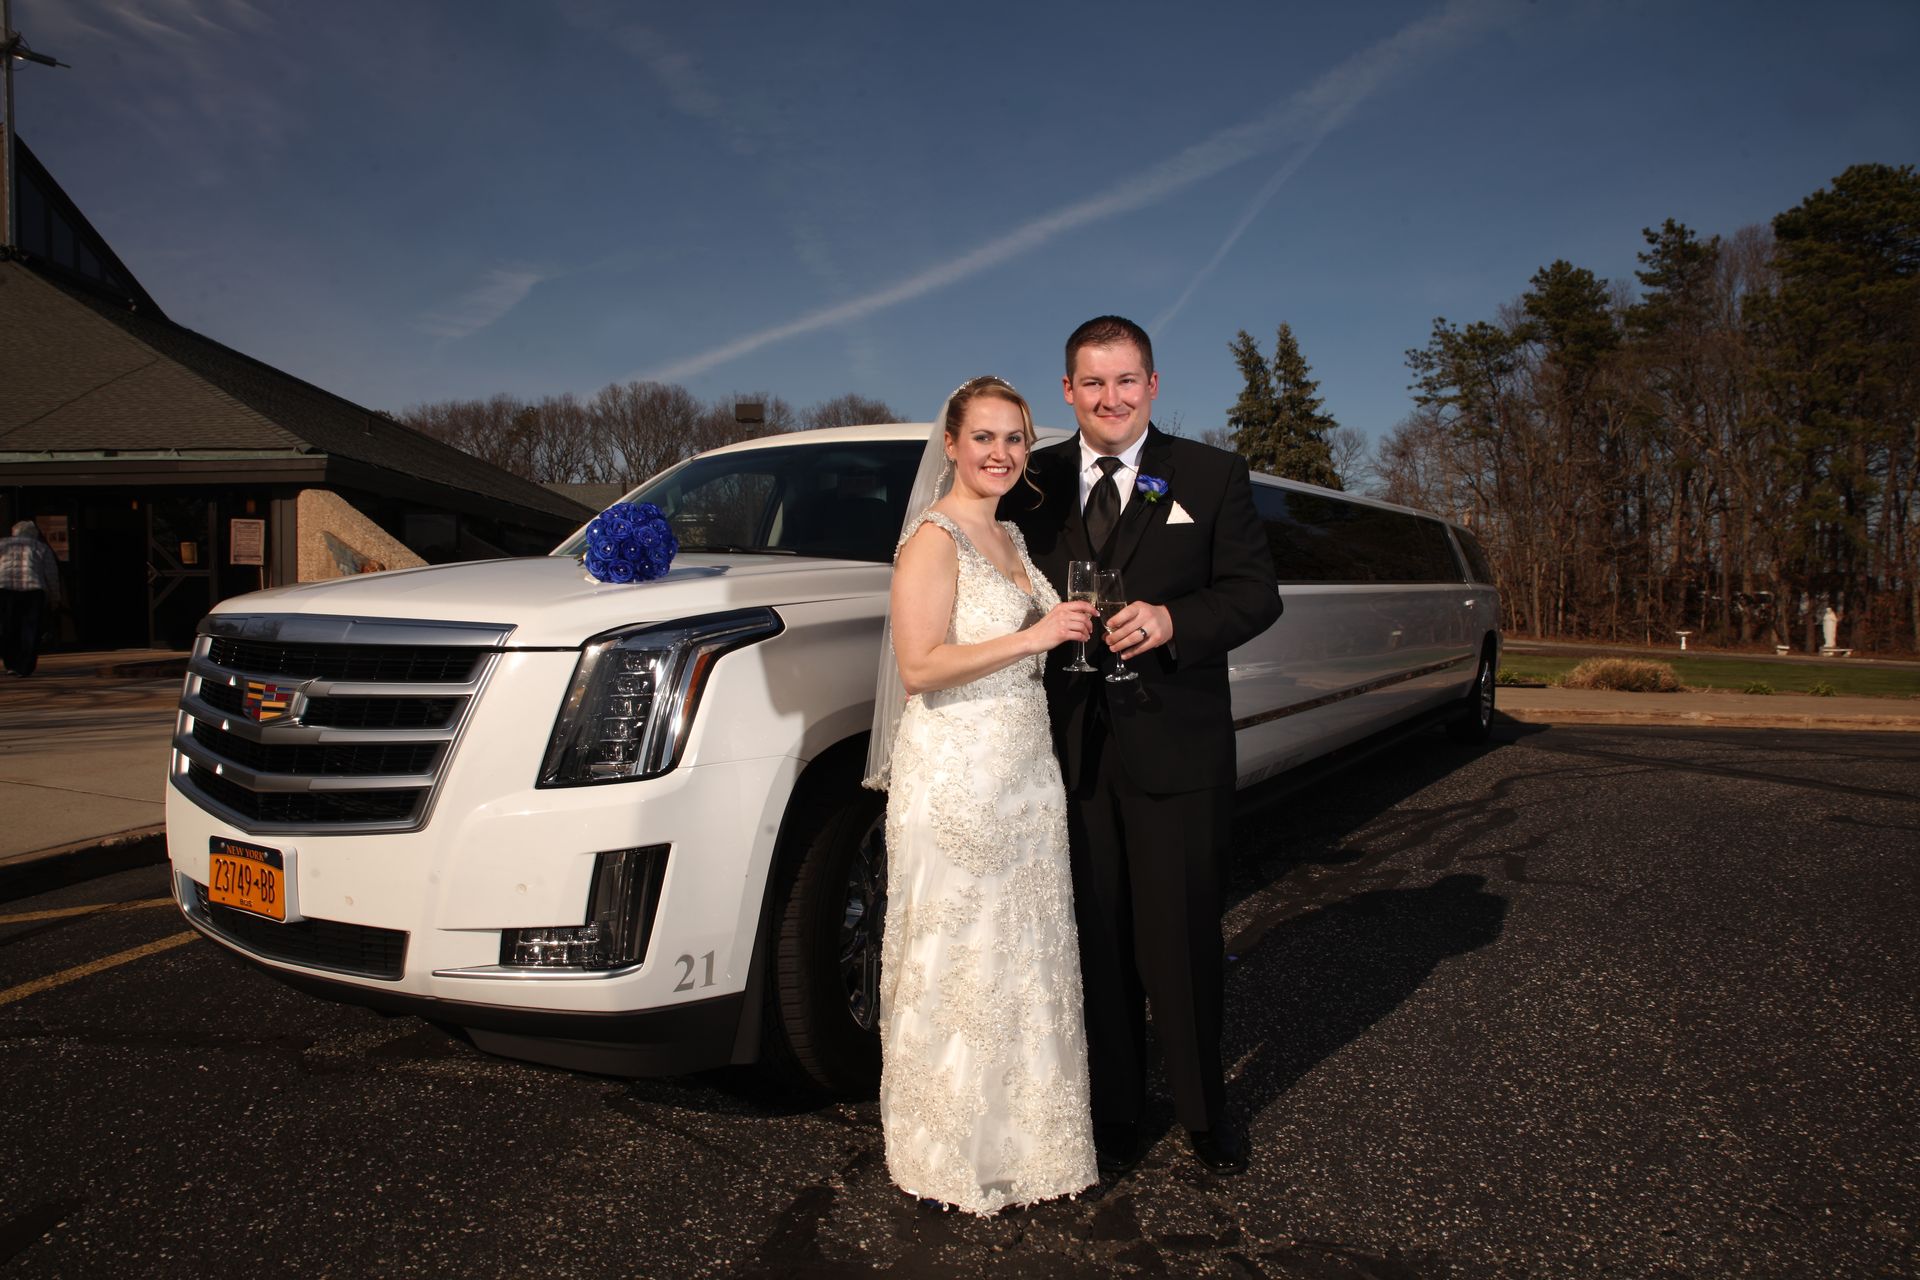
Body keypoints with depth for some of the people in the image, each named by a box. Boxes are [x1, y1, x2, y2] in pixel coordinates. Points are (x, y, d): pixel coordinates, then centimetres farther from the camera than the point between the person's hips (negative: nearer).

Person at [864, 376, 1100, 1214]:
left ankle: (1023, 1130, 32)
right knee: (959, 964, 3)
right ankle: (958, 1153, 20)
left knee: (1025, 956, 16)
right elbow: (919, 667, -21)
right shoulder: (934, 540, -11)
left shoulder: (1011, 539, 15)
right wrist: (1033, 637, -20)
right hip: (955, 778, -8)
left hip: (1025, 773, 9)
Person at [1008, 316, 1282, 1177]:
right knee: (1094, 939, 11)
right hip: (1068, 747, 2)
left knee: (1183, 938, 8)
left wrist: (1171, 621, -19)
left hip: (1175, 747, -1)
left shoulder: (1212, 476, 3)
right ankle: (1111, 1109, 28)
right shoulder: (1033, 482, 8)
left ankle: (1204, 1107, 29)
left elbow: (1257, 592, -3)